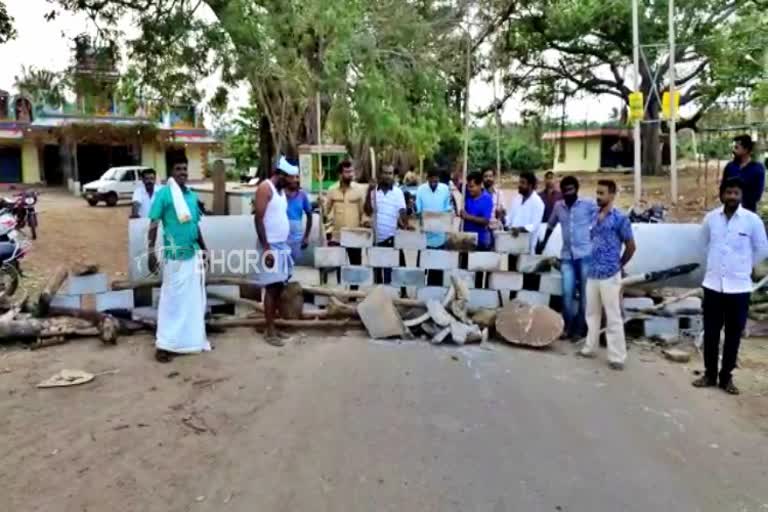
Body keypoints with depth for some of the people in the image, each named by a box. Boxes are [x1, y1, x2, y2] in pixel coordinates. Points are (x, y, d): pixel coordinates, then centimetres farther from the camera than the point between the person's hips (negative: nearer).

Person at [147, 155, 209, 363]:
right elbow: (154, 224, -9)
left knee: (194, 298, 13)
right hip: (174, 255, -6)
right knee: (172, 299, -2)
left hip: (193, 253, 6)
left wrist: (203, 247, 20)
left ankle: (193, 339, 25)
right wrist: (151, 252, -14)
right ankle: (164, 344, 6)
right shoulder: (163, 194, -8)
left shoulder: (192, 195, 10)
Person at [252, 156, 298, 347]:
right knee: (271, 288, -5)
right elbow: (258, 219, -17)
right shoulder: (265, 188, -12)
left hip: (282, 245, 8)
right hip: (271, 247, -8)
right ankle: (270, 332, 2)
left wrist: (283, 244, 15)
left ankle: (273, 326, 19)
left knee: (279, 287, 11)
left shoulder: (281, 190, 14)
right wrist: (266, 248, -21)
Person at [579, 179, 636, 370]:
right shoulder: (595, 217, 10)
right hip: (593, 273, 7)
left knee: (613, 317, -1)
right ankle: (590, 347, 29)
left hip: (610, 275, -7)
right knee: (592, 313, 16)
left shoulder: (620, 219, -9)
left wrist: (619, 265, 6)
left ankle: (617, 357, 5)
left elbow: (631, 246, -3)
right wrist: (594, 264, 14)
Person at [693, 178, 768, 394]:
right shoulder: (710, 218, -1)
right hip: (713, 284, 2)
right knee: (711, 333, 8)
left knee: (733, 334, 8)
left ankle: (726, 376, 21)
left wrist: (744, 266, 11)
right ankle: (709, 374, 22)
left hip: (739, 286, -1)